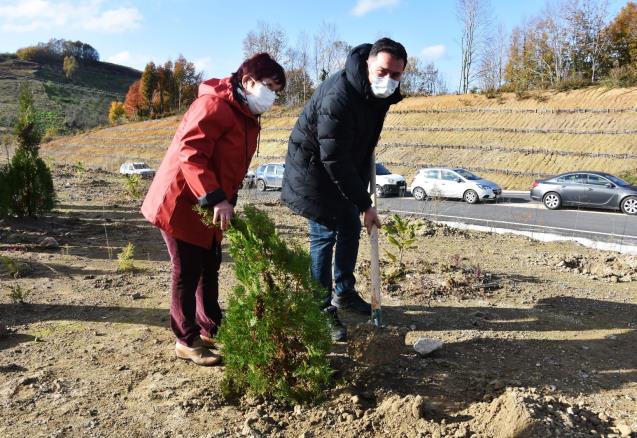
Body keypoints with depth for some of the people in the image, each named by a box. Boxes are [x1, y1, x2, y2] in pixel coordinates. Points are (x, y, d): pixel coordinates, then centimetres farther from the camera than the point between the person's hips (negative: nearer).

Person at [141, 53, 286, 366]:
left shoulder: (247, 118, 12)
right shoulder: (214, 105, -19)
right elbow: (190, 153, -29)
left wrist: (227, 202, 8)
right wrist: (216, 199, -35)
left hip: (209, 208, 9)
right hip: (181, 204, -9)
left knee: (210, 269, 15)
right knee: (188, 274, 1)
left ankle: (209, 330, 29)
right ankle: (186, 341, 16)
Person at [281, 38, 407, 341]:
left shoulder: (378, 92, -7)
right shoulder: (337, 98, -34)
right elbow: (334, 161, -33)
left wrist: (363, 183, 13)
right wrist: (365, 204, -28)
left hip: (345, 168, 9)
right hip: (314, 170, -8)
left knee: (351, 228, 14)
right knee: (324, 235, -7)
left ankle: (344, 292, 31)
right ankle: (323, 310, 6)